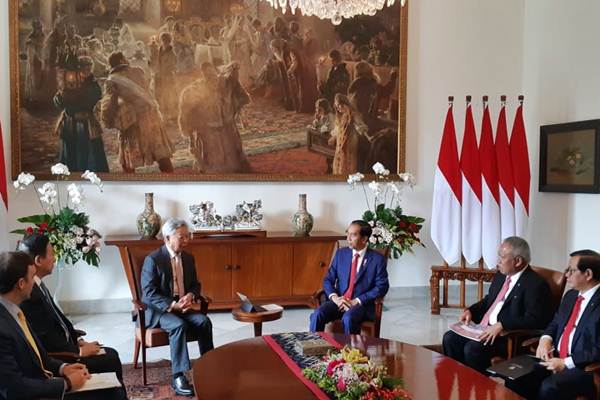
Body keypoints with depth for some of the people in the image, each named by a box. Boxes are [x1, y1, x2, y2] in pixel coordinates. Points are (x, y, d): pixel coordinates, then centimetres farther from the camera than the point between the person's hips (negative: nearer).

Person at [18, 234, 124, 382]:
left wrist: (78, 341, 6)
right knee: (110, 361, -10)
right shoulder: (28, 294, -24)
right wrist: (79, 351, -13)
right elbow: (44, 339, -23)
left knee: (111, 354, 7)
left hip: (64, 347, 9)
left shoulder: (38, 286, 6)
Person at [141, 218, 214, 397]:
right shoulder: (153, 260, -13)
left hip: (182, 306, 5)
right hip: (158, 309, -5)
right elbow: (149, 293, -17)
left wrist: (190, 296, -10)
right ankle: (178, 377, -30)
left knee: (204, 321, -22)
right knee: (179, 325, -34)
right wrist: (172, 305, -27)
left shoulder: (188, 258, 7)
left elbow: (195, 285, 15)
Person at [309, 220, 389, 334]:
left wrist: (356, 301, -14)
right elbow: (328, 279, 10)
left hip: (362, 304, -3)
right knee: (317, 315, -24)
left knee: (348, 318, -35)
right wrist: (335, 298, -11)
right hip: (339, 301, 4)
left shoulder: (377, 259, -2)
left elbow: (382, 287, -6)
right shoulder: (340, 254, 9)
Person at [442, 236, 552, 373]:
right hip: (484, 329, 9)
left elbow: (533, 320, -21)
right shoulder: (500, 276, 14)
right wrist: (471, 311, 9)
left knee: (472, 348, -28)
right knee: (450, 338, -8)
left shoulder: (536, 284, -13)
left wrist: (501, 325, -28)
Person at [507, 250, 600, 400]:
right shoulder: (570, 295, 15)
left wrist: (566, 363, -19)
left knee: (549, 387, -33)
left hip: (585, 368, -7)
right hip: (556, 359, 7)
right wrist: (546, 339, 1)